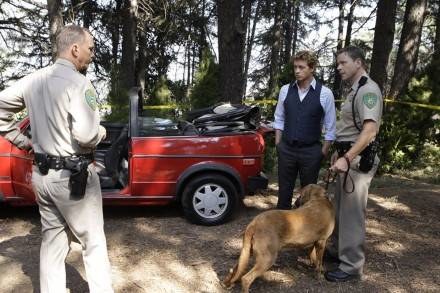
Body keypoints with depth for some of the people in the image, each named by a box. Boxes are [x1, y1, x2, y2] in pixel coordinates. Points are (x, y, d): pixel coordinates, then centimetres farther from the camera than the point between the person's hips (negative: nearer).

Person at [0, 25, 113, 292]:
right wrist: (101, 132, -5)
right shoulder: (78, 83, -17)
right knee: (93, 242, 7)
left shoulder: (33, 80, 7)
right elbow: (86, 135, -26)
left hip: (42, 173, 8)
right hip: (73, 176, -7)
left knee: (52, 241, 18)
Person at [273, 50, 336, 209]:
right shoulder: (285, 90, 0)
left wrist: (323, 152, -5)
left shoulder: (325, 93, -9)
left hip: (311, 151, -2)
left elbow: (330, 127, -4)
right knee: (284, 190, 13)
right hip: (286, 149, 3)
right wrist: (278, 144, 4)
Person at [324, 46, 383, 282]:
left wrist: (347, 158, -33)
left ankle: (351, 265, 8)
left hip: (358, 160, -10)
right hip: (348, 156, 10)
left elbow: (369, 132, -27)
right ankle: (338, 249, 34)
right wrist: (339, 152, 25)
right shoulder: (355, 90, 16)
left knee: (351, 213, -3)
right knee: (340, 209, 19)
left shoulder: (368, 90, -16)